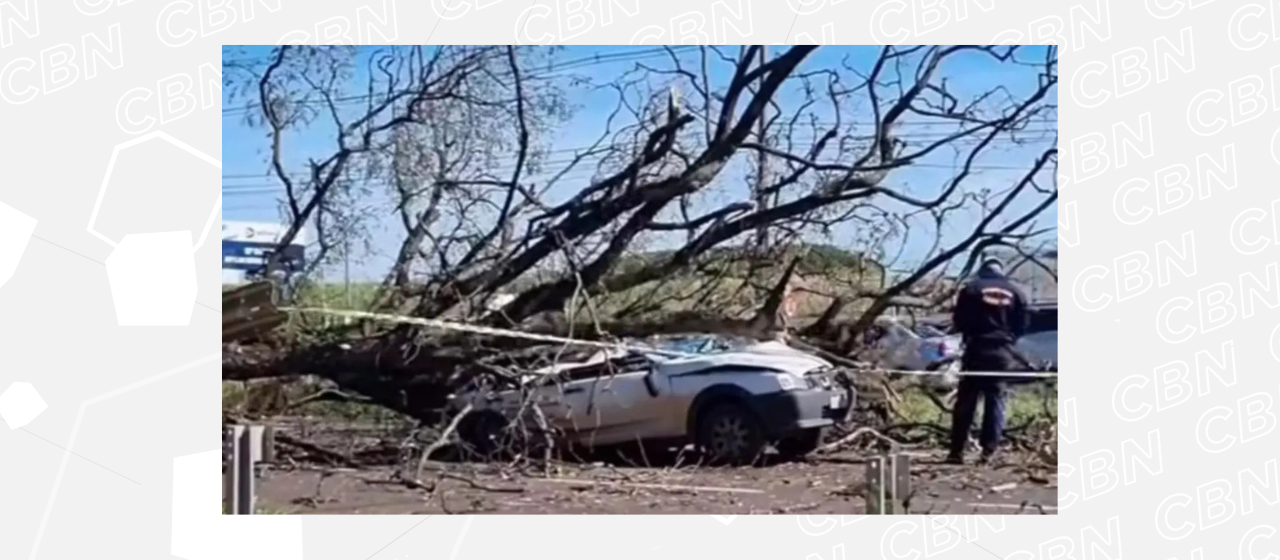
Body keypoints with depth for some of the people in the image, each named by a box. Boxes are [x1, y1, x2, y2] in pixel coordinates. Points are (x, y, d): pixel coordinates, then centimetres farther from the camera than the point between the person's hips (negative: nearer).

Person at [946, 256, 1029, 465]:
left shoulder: (971, 288, -1)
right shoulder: (1015, 292, 9)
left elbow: (958, 321, -2)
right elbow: (1022, 325, 9)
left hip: (977, 350, -2)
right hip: (1003, 352, 2)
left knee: (966, 401, 1)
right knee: (996, 400, 6)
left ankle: (957, 451, -1)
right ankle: (989, 451, -1)